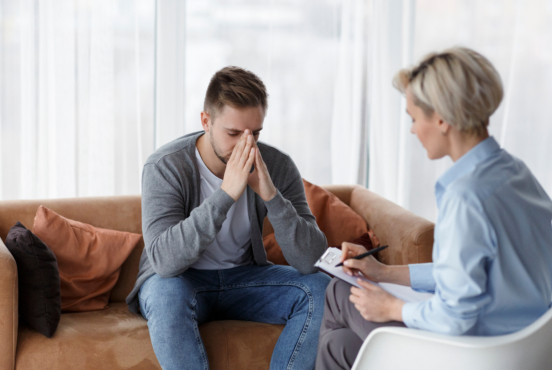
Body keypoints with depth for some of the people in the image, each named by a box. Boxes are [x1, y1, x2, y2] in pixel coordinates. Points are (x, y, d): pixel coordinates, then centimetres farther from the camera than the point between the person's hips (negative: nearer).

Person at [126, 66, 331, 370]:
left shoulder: (277, 167, -12)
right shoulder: (165, 167, -21)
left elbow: (312, 261, -19)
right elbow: (164, 260, -34)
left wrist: (271, 196, -33)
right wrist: (226, 194, -39)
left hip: (243, 277, 3)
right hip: (182, 282, -3)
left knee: (320, 288, -20)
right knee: (166, 292, -37)